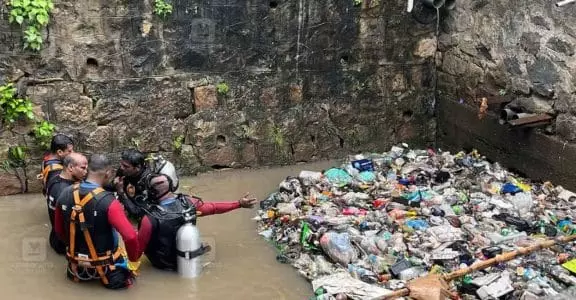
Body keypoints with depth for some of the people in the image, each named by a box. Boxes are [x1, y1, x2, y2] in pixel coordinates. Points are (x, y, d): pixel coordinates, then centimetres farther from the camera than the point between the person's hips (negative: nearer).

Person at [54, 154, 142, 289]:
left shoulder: (65, 194, -7)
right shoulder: (108, 202, -26)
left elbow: (59, 230, 7)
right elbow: (130, 237, -33)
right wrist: (133, 262, -16)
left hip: (77, 266, 6)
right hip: (104, 266, -6)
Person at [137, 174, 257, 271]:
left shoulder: (150, 218, -29)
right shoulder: (187, 202, -18)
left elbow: (138, 247, -17)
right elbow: (214, 208, -4)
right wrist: (239, 203, 7)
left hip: (166, 264, -4)